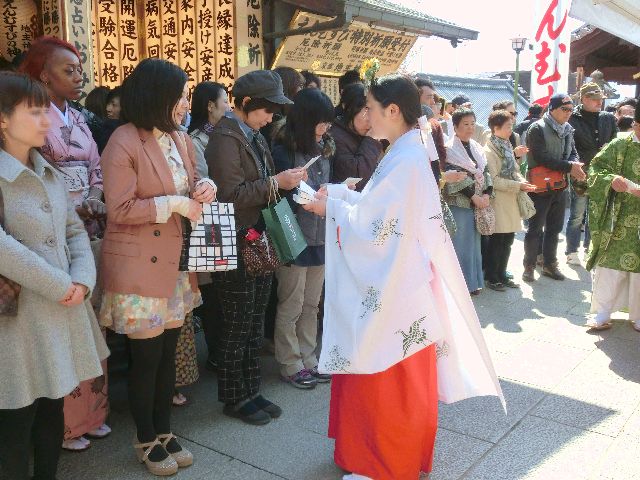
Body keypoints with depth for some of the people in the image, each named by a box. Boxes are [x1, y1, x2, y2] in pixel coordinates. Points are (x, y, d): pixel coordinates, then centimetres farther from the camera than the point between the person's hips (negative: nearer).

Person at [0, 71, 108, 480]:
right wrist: (61, 286, -18)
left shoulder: (50, 173, 11)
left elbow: (75, 229, 10)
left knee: (54, 405, 17)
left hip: (62, 308, 7)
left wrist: (82, 280, -7)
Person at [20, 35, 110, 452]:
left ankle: (89, 410, 27)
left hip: (88, 231, 7)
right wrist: (76, 208, -16)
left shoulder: (79, 120, 14)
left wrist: (95, 202, -5)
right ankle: (62, 421, 15)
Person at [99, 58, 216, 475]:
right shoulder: (124, 142, -14)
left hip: (176, 263, 7)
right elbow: (120, 209, -18)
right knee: (146, 356, 5)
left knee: (169, 352, 15)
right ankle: (146, 440, 25)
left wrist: (203, 189, -3)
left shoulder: (181, 140, 9)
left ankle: (165, 431, 31)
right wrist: (173, 204, -20)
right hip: (140, 266, -7)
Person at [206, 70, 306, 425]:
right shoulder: (225, 138, -13)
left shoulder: (254, 136, 13)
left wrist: (286, 181, 8)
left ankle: (250, 391, 29)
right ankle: (233, 398, 20)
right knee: (237, 328, 4)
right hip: (237, 246, -9)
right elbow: (231, 194, -21)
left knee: (254, 325, 16)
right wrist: (275, 182, -19)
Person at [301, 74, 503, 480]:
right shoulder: (409, 153, 9)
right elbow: (380, 207, 13)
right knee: (401, 380, 21)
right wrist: (338, 193, 6)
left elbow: (374, 224, -21)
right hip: (397, 282, 10)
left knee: (385, 380, 5)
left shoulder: (405, 160, -22)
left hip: (393, 291, -10)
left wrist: (331, 208, -9)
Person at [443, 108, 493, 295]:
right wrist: (474, 197, -17)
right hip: (459, 202, -7)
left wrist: (487, 194, -5)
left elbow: (485, 172, 11)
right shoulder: (449, 149, -9)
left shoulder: (476, 147, 13)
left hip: (479, 201, 7)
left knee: (474, 241, 13)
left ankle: (473, 281, 23)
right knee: (461, 243, -2)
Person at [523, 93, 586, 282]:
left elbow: (573, 152, 11)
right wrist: (569, 167, -20)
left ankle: (549, 264, 26)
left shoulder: (568, 129, 8)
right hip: (540, 187, -7)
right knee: (535, 229, 1)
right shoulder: (538, 128, -12)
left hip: (560, 186, 7)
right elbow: (541, 157, -19)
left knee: (555, 228, 14)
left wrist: (575, 165, -12)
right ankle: (529, 266, 13)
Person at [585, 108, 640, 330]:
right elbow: (595, 169, -3)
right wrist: (611, 179, -23)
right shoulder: (620, 146, -1)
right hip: (618, 219, -1)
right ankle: (603, 312, 14)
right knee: (610, 261, 4)